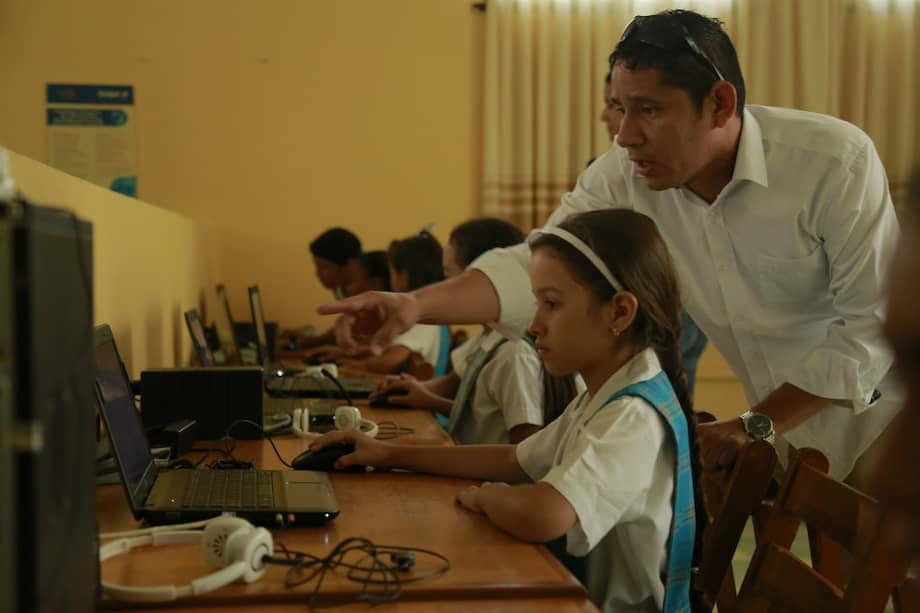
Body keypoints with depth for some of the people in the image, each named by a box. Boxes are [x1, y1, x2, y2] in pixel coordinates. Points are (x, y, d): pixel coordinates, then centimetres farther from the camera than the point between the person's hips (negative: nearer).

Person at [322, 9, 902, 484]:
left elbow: (873, 326, -22)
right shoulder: (622, 178, -12)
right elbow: (539, 269, -20)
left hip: (879, 429, -3)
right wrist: (417, 304, -36)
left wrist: (753, 427, -21)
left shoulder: (837, 160, -24)